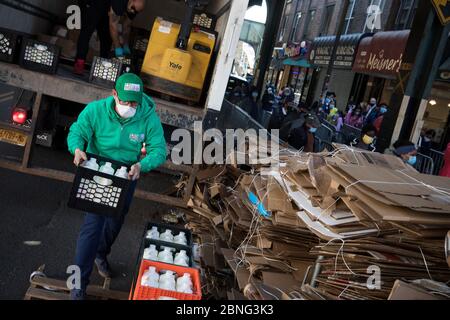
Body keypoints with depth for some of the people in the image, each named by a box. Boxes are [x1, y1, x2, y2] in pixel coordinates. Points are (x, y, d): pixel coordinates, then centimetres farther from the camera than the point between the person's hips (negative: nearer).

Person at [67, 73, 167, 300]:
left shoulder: (149, 117, -22)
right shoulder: (95, 110, -22)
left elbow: (159, 150, -19)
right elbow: (77, 132, -10)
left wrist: (141, 165, -38)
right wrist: (77, 148, -33)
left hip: (126, 177, 3)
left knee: (115, 222, 22)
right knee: (93, 224, -13)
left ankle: (100, 255, 54)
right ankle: (79, 283, 2)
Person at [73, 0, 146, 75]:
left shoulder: (134, 7, -15)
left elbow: (127, 26, -7)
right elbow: (113, 25, -40)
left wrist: (126, 47, -13)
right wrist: (118, 49, -41)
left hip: (105, 10, 8)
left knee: (107, 37, 2)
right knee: (88, 30, -21)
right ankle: (79, 64, -24)